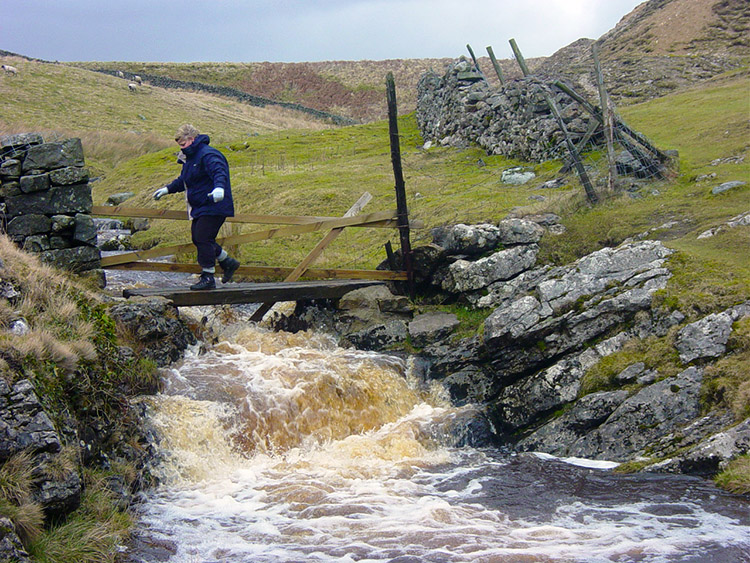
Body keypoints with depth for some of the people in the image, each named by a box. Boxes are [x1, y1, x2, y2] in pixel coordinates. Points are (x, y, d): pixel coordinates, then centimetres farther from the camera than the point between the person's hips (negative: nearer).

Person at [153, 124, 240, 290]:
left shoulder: (208, 155, -16)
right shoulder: (190, 157, 17)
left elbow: (219, 172, -35)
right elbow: (183, 180, 34)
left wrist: (219, 188, -54)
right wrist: (167, 189, 32)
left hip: (213, 207, -11)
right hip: (199, 208, 11)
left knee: (203, 240, -12)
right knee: (197, 238, 13)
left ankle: (208, 278, -5)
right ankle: (228, 263, 26)